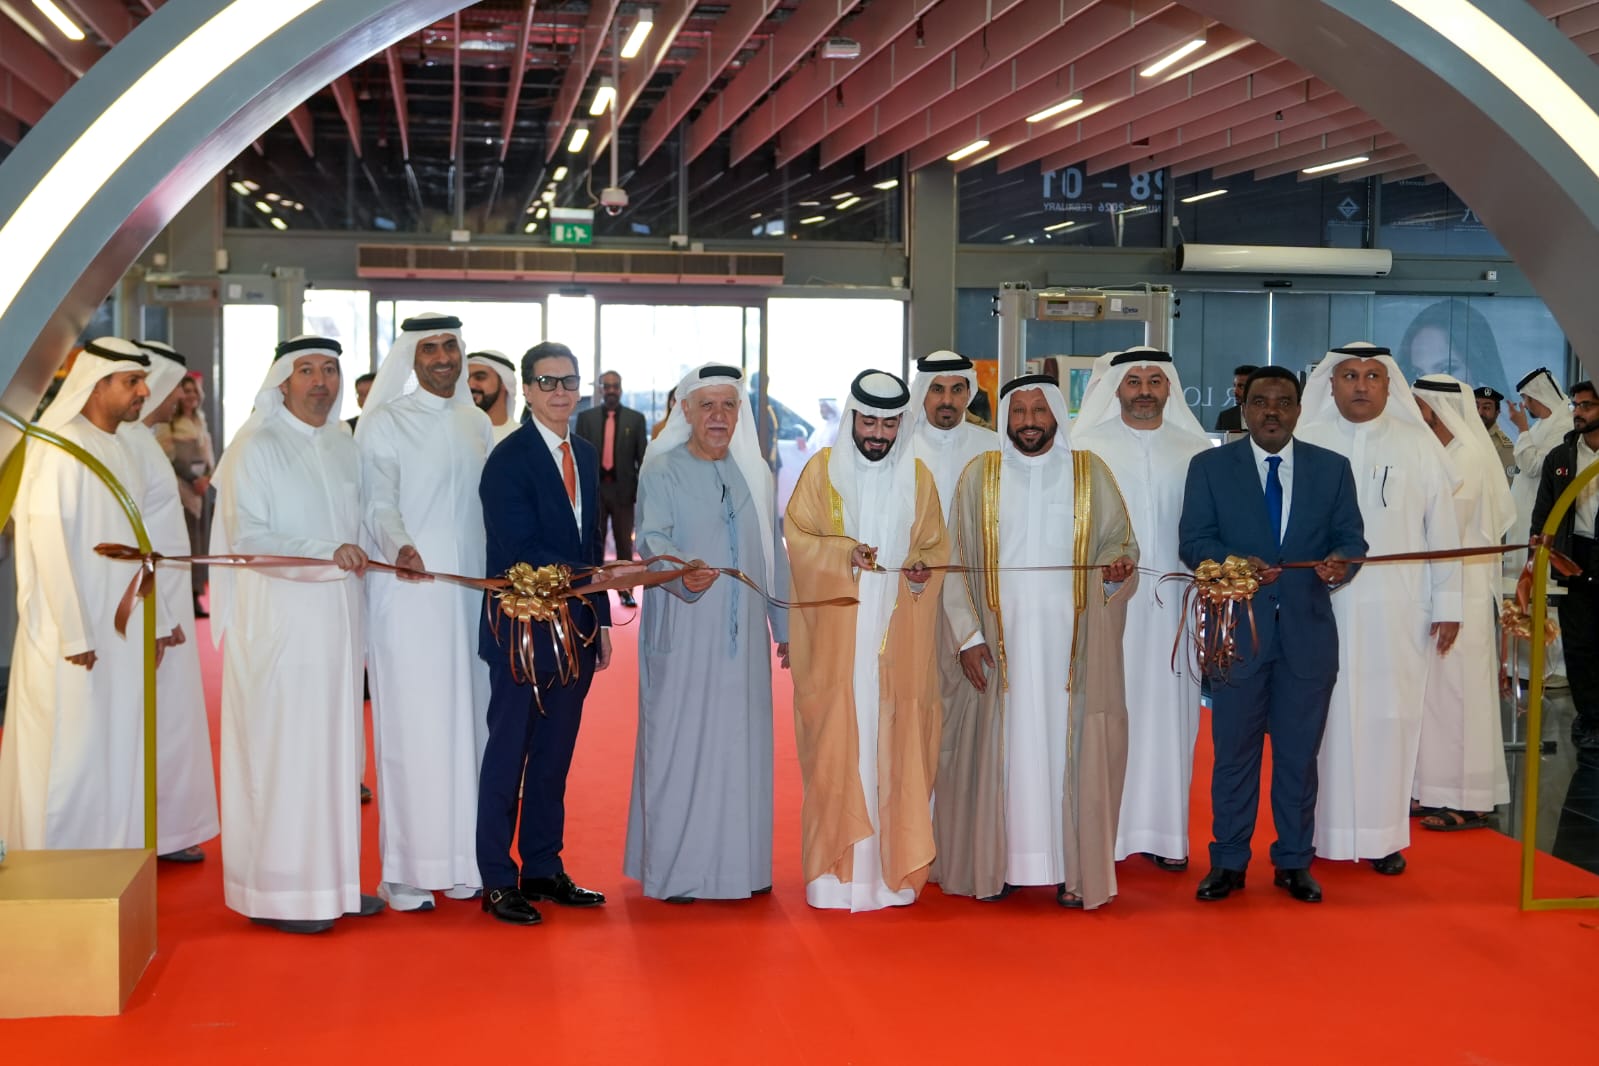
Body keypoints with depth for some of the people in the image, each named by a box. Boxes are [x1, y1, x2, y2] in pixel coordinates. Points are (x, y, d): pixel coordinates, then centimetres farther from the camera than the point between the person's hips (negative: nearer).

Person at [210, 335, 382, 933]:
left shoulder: (343, 446, 14)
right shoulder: (256, 447, -6)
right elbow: (247, 537, -14)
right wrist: (325, 552, -24)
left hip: (338, 620, 7)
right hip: (280, 622, -7)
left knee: (337, 749, 9)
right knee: (282, 752, -5)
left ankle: (334, 879, 18)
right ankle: (278, 893, 2)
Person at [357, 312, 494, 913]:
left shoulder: (477, 424, 15)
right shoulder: (385, 423, -2)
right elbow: (379, 503, -13)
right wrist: (399, 547, -32)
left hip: (471, 592, 5)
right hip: (408, 595, -5)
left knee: (467, 723, 6)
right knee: (412, 726, -5)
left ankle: (462, 861, 15)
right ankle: (404, 870, 3)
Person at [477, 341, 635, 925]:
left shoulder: (586, 455, 12)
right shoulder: (509, 458, -11)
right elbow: (520, 551, -19)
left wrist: (601, 619, 13)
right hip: (524, 630, -7)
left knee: (554, 756, 13)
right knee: (508, 756, 2)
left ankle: (544, 870, 23)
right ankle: (497, 881, 10)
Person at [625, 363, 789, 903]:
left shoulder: (755, 475, 11)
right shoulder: (661, 472, -3)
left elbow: (774, 554, 16)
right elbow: (652, 539, -16)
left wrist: (786, 625, 14)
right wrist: (681, 571, -37)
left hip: (743, 638, 4)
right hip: (683, 638, -4)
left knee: (743, 743, 7)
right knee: (678, 743, -3)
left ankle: (740, 862, 17)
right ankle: (672, 869, 5)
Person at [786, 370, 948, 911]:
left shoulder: (917, 476, 9)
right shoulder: (822, 468, 4)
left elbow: (936, 546, 13)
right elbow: (798, 538, 0)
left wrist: (923, 570, -9)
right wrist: (845, 553, -18)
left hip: (900, 635, 2)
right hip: (837, 633, -2)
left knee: (897, 743, 0)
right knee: (838, 741, -4)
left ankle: (894, 866, 8)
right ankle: (839, 870, 2)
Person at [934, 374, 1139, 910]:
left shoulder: (1091, 473, 6)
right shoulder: (979, 476, 5)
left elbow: (1120, 540, 10)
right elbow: (956, 561, 4)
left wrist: (1116, 564, -14)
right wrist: (968, 635, -3)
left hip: (1069, 640, 0)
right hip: (1001, 641, 0)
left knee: (1068, 745, -1)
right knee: (1000, 746, 1)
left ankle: (1073, 867, 5)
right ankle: (993, 862, 11)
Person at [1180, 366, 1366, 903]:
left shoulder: (1332, 468, 7)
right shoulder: (1210, 467, 2)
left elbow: (1351, 536, 4)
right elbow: (1193, 540, -3)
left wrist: (1339, 561, -20)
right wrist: (1236, 563, -22)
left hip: (1308, 630, 1)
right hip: (1237, 630, -1)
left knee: (1299, 753, 9)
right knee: (1234, 752, 7)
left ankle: (1294, 862, 20)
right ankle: (1228, 862, 17)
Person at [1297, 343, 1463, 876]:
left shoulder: (1419, 447, 7)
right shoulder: (1302, 445, 3)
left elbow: (1442, 530, 7)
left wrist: (1447, 605, 4)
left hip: (1397, 612, 1)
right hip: (1320, 608, -1)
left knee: (1388, 716, 2)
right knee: (1320, 717, 1)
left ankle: (1383, 835, 11)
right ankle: (1316, 832, 10)